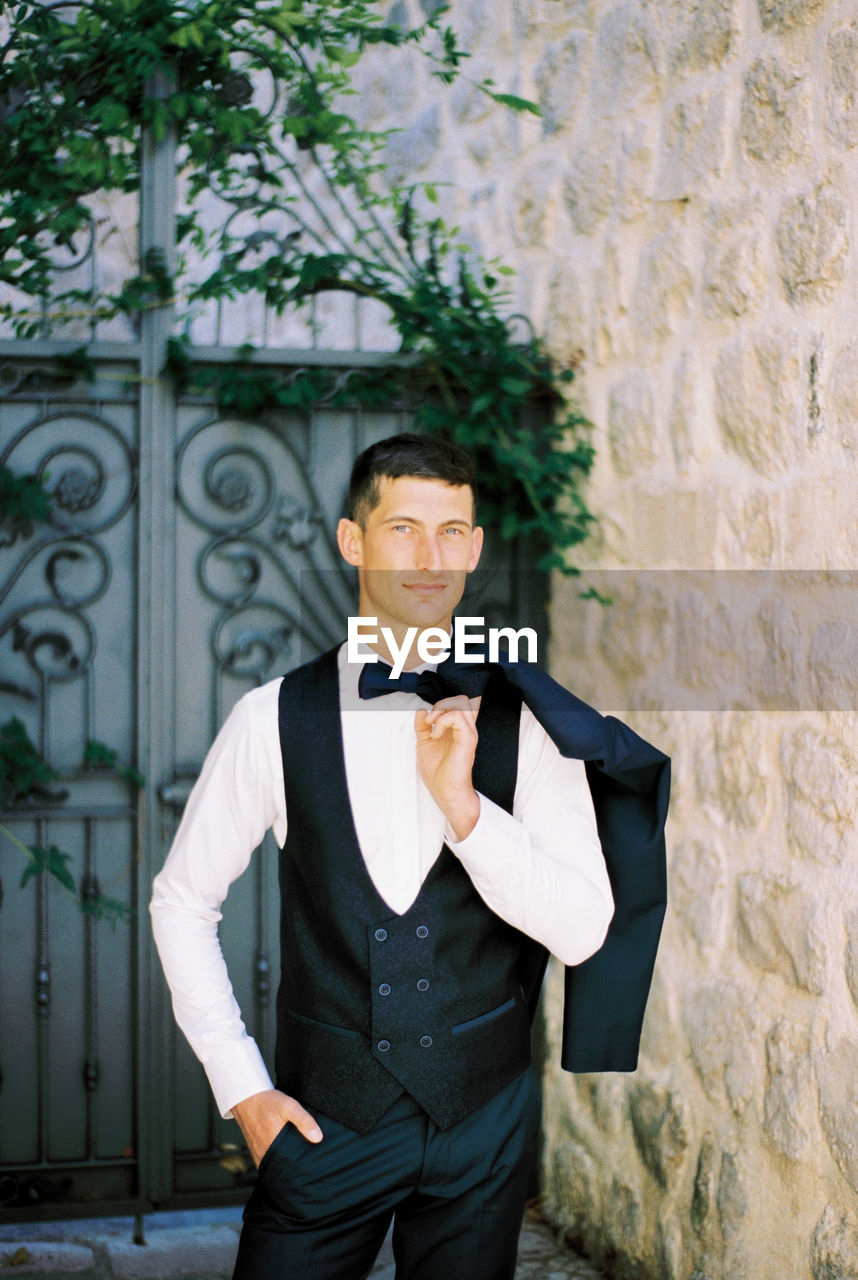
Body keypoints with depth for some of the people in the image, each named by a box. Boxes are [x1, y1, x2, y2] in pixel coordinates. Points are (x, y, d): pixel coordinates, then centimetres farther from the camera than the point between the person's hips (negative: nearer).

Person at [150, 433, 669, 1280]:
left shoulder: (524, 723, -6)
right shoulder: (277, 719, -7)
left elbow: (582, 934, -11)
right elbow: (182, 898, 3)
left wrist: (462, 804, -23)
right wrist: (240, 1086, 0)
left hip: (483, 1120, 1)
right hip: (324, 1117, -1)